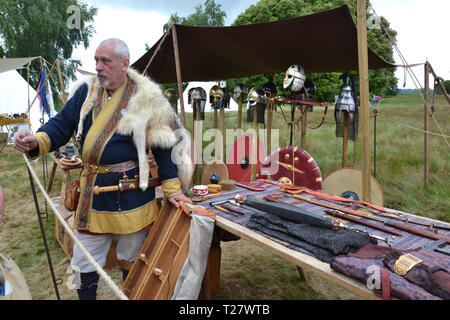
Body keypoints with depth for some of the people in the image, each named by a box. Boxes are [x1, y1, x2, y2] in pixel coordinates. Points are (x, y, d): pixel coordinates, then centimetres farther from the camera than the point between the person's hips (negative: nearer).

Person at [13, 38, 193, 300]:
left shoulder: (145, 98, -7)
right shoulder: (86, 92, 4)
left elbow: (162, 144, -6)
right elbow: (62, 124, 4)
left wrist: (172, 188, -7)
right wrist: (36, 142, -18)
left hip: (133, 192, -3)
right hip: (92, 191, 4)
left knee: (131, 260, 16)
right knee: (84, 262, 14)